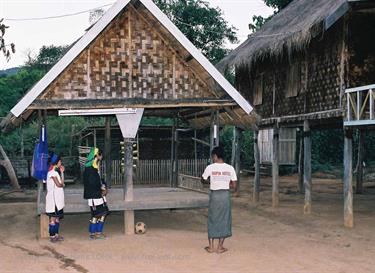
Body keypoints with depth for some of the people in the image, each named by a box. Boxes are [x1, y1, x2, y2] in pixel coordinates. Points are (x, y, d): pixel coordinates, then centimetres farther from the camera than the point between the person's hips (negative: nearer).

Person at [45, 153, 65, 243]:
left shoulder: (56, 171, 16)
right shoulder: (52, 172, -14)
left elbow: (61, 183, 11)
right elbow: (59, 184, -17)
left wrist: (62, 172, 7)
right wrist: (62, 184, 4)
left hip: (58, 199, 9)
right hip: (53, 199, -9)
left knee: (57, 217, 13)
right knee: (53, 218, -4)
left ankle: (56, 234, 20)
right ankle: (52, 236, 1)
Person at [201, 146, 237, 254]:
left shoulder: (210, 168, -7)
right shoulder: (230, 168, -3)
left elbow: (203, 180, 8)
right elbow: (234, 186, -2)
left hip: (214, 195, -1)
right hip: (225, 195, 1)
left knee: (212, 220, 11)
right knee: (224, 220, 10)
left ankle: (211, 246, 16)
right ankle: (220, 247, 14)